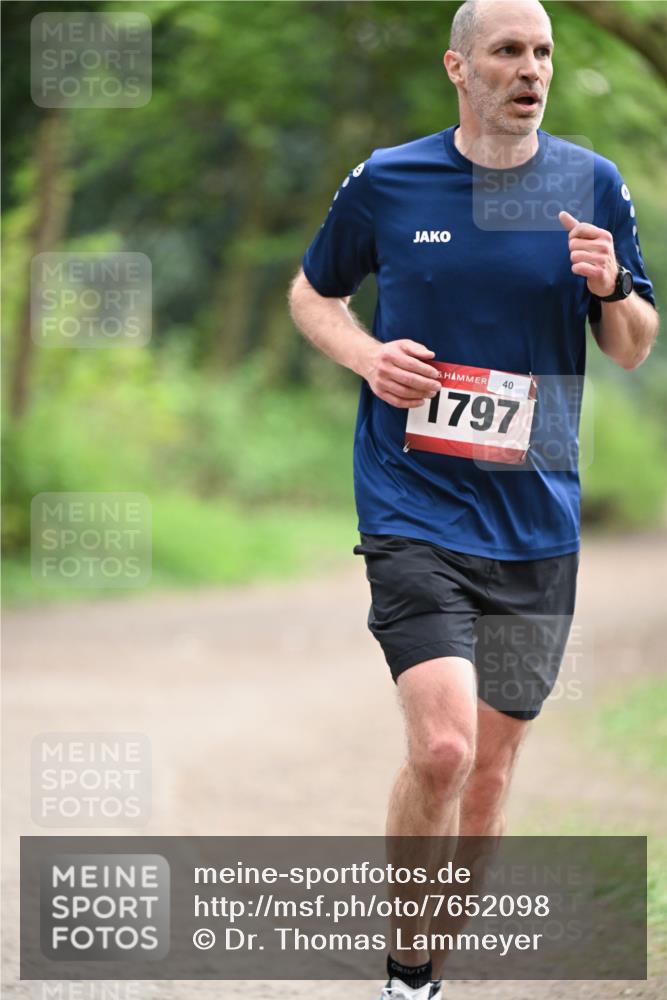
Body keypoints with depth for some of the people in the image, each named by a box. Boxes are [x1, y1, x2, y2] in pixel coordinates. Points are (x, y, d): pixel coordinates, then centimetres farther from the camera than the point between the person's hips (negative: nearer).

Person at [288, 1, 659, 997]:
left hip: (537, 522, 3)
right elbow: (312, 293, 15)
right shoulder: (385, 182, -1)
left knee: (489, 770, 8)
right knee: (442, 748, -19)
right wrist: (368, 355, -5)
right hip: (414, 509, -3)